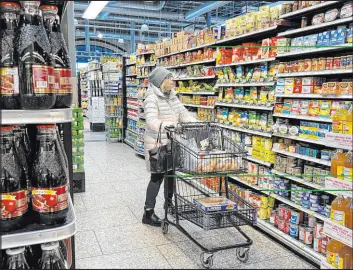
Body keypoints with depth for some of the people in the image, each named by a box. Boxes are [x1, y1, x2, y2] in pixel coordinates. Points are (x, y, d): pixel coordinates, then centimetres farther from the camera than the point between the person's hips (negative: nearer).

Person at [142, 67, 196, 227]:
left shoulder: (172, 96, 9)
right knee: (157, 176, -4)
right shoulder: (152, 98, -16)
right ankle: (148, 213, 7)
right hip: (157, 143, -8)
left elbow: (183, 113, 8)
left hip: (171, 141, 8)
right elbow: (151, 120, -30)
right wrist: (166, 124, -48)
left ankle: (169, 201, 39)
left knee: (172, 172, 17)